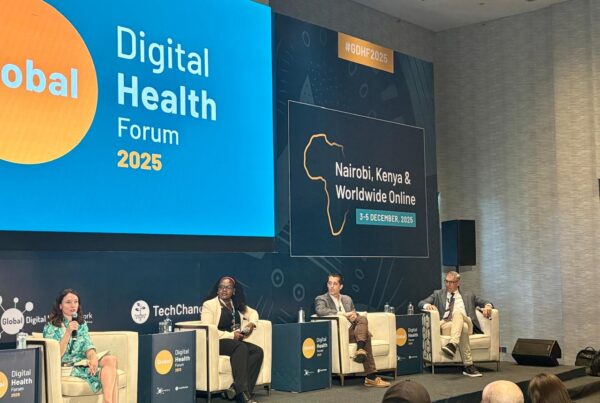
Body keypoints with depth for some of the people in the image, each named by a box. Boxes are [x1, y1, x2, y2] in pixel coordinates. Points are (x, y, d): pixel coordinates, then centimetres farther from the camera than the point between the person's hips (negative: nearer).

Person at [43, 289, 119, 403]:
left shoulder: (81, 324, 18)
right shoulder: (51, 327, 1)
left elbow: (88, 346, 4)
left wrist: (93, 357, -18)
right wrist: (68, 333, -18)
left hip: (83, 362, 6)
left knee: (111, 360, -27)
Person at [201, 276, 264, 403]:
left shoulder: (237, 305, 20)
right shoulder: (209, 304, 0)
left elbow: (253, 312, 34)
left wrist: (252, 323, 10)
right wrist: (231, 335, -17)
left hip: (235, 342, 7)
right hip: (217, 343, -7)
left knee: (257, 351, -22)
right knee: (241, 347, -35)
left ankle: (237, 388, -29)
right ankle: (241, 390, -35)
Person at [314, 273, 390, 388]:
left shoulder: (347, 299, 25)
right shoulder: (321, 299, 5)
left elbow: (354, 314, 21)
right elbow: (320, 311, -17)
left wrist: (354, 315, -7)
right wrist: (343, 314, -19)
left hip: (353, 331, 5)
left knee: (362, 319, -27)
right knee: (365, 334, -30)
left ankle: (360, 350, -44)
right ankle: (371, 376, -35)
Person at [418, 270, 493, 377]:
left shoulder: (468, 295, 27)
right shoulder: (438, 294, 25)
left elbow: (485, 302, 27)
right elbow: (421, 303, 14)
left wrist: (487, 306, 1)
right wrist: (428, 305, -11)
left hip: (466, 323, 1)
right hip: (445, 325, -1)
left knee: (458, 313, -36)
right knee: (463, 328, -37)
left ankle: (452, 345, -56)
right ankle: (469, 366, -44)